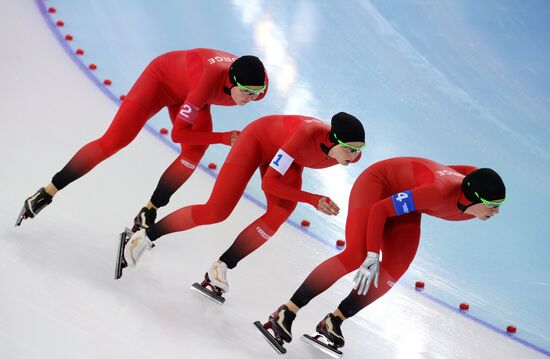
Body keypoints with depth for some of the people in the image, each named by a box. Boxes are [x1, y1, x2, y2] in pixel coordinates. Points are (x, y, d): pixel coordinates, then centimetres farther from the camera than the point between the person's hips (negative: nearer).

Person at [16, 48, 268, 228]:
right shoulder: (209, 81, -46)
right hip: (162, 78, -5)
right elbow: (178, 133, -37)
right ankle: (47, 193, 5)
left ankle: (148, 212, -6)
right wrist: (224, 138, -37)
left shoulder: (258, 84, -29)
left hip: (186, 92, 5)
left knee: (195, 152, -21)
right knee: (113, 141, -9)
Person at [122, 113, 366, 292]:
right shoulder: (308, 135, -44)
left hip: (287, 153, 5)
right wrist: (313, 200, -36)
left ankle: (221, 267, -12)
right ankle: (146, 236, 8)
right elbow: (268, 182, -36)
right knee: (216, 211, -10)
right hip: (259, 138, -5)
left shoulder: (352, 153, -26)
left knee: (282, 211, -23)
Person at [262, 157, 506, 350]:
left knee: (393, 271, -12)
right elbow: (379, 210, -34)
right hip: (379, 182, -7)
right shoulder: (439, 193, -41)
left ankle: (333, 321, -2)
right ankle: (286, 313, -17)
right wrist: (373, 256, -31)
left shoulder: (475, 204, -20)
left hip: (403, 195, 7)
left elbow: (460, 170, 4)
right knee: (355, 255, -23)